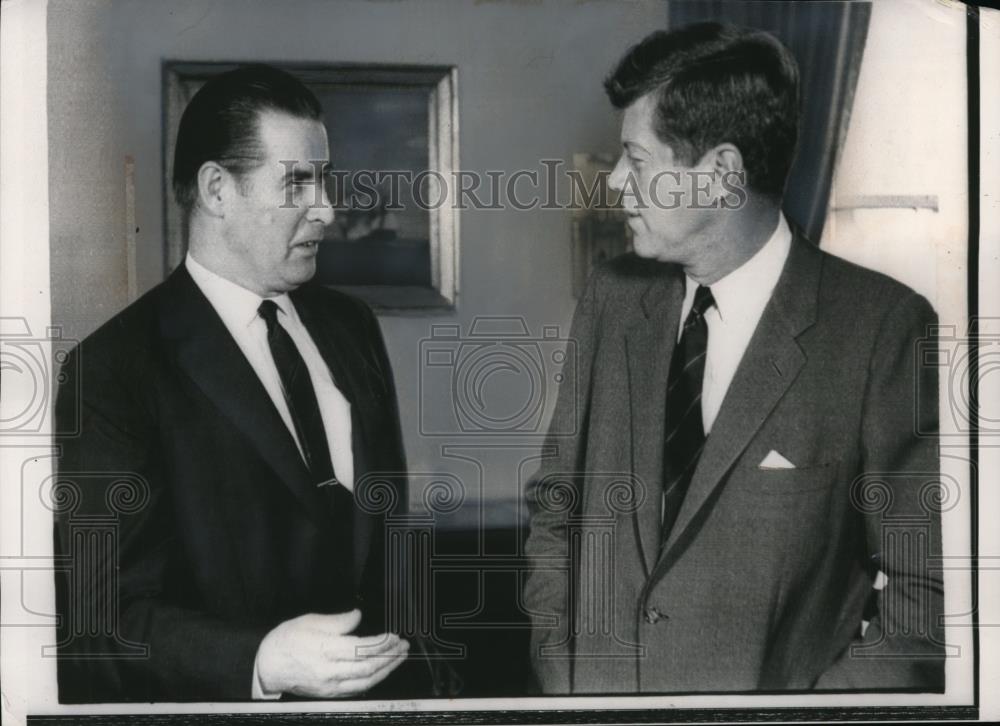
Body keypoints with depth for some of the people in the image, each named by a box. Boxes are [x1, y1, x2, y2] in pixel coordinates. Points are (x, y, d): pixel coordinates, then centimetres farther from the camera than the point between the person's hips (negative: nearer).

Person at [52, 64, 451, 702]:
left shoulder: (351, 326, 4)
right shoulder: (115, 372, -16)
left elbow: (389, 527, 10)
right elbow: (101, 617, -17)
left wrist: (417, 674, 4)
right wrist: (261, 661, -30)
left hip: (383, 683, 6)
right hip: (236, 696, -5)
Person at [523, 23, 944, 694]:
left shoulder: (882, 329, -16)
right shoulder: (611, 302, -1)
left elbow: (927, 594, -13)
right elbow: (557, 506, 8)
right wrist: (557, 665, -3)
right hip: (592, 685, 4)